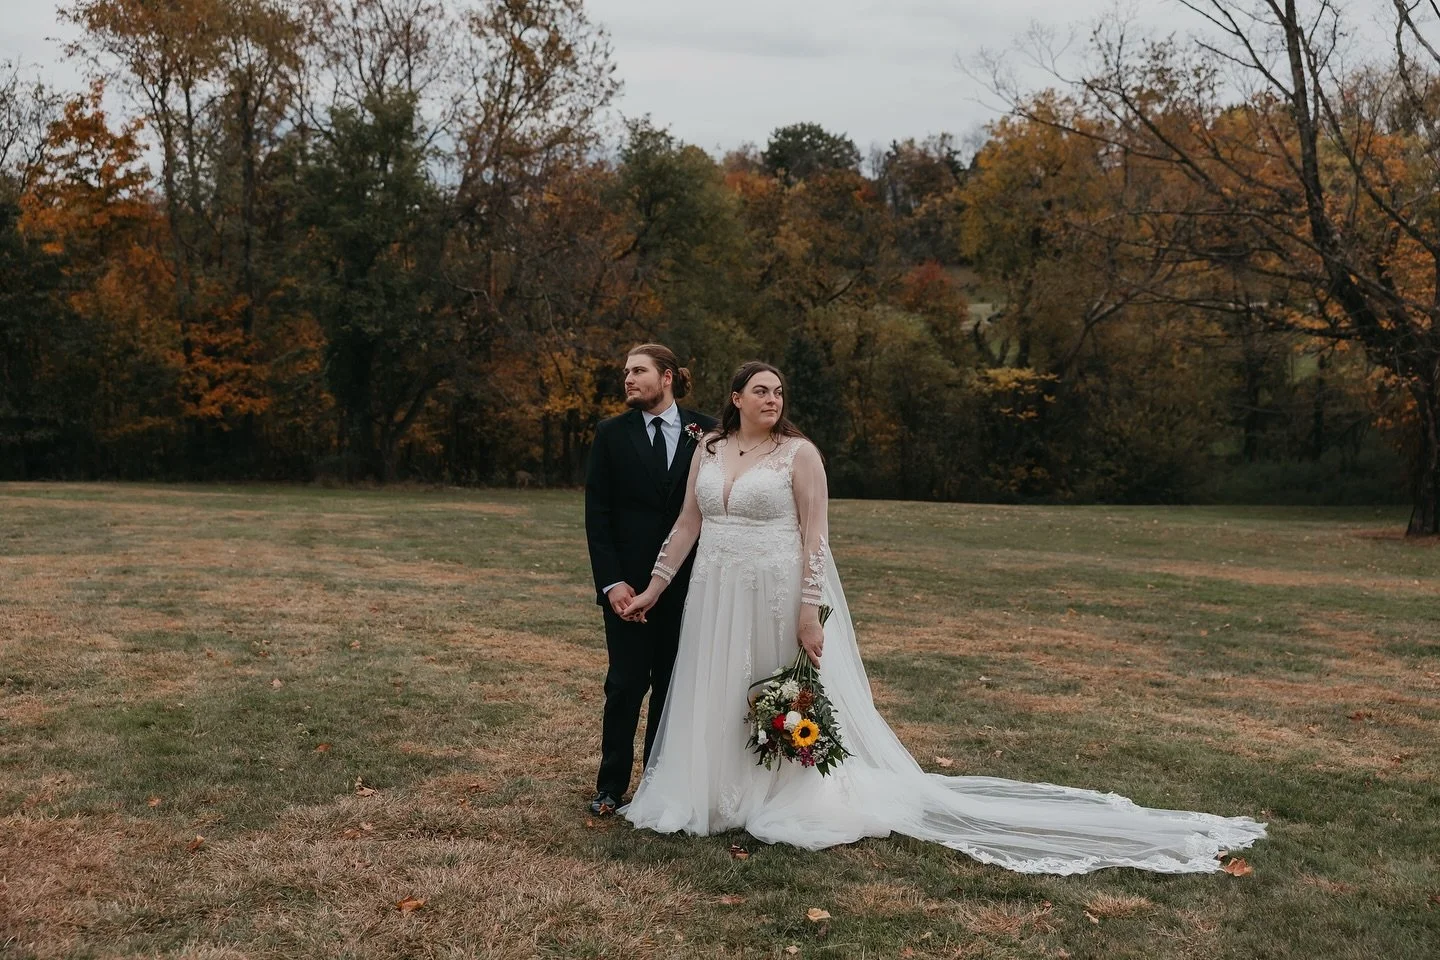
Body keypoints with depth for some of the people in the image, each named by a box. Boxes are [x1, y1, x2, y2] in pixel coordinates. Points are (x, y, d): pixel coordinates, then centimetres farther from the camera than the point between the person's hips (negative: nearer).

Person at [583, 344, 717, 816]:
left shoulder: (706, 433, 2)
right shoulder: (612, 434, 2)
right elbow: (597, 515, -1)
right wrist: (611, 582, -9)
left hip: (686, 584, 1)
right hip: (628, 583, -1)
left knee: (672, 686, 8)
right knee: (626, 685, 2)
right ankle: (611, 787, 13)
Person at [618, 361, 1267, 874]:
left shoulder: (798, 452, -9)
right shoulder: (709, 450, 7)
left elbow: (816, 535, -11)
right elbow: (686, 524, 11)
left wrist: (809, 609, -18)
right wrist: (655, 587, 9)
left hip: (779, 597, -5)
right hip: (717, 600, 6)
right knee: (716, 699, 13)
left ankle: (796, 800, 17)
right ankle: (718, 795, 29)